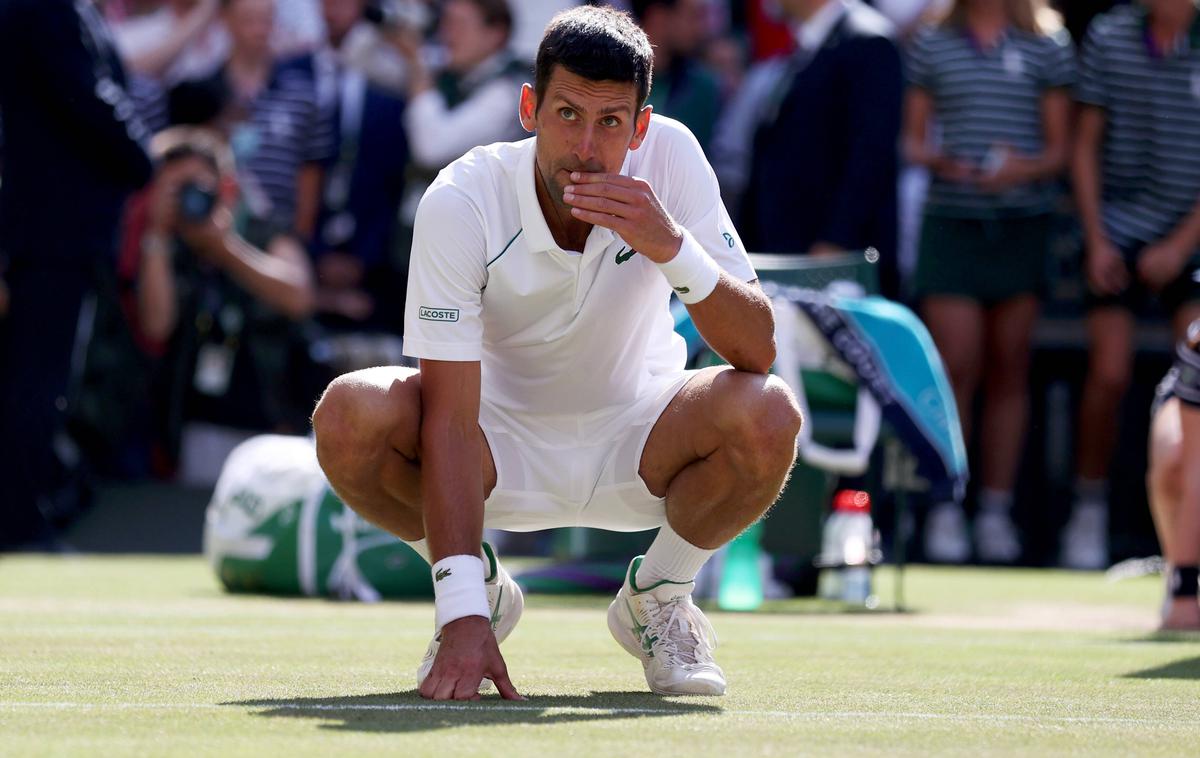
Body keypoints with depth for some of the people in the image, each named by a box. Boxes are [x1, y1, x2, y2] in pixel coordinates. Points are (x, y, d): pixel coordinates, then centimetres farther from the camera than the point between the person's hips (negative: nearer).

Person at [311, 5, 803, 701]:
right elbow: (450, 417, -28)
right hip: (503, 447, -1)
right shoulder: (462, 201, -24)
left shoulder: (670, 156, -19)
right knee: (350, 416, -30)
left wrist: (672, 246, -41)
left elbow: (758, 352, -22)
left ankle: (658, 597, 1)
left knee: (768, 416, -30)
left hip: (634, 446, 1)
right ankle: (482, 593, 1)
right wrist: (462, 618, -37)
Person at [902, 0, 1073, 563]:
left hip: (1022, 223, 1)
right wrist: (939, 159, -10)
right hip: (951, 221, 0)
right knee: (956, 368, -8)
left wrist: (1026, 168, -14)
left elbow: (1059, 147, 6)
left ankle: (996, 511, 9)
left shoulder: (1048, 48, 7)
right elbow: (912, 140, 11)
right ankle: (945, 510, -3)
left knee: (1009, 370, 3)